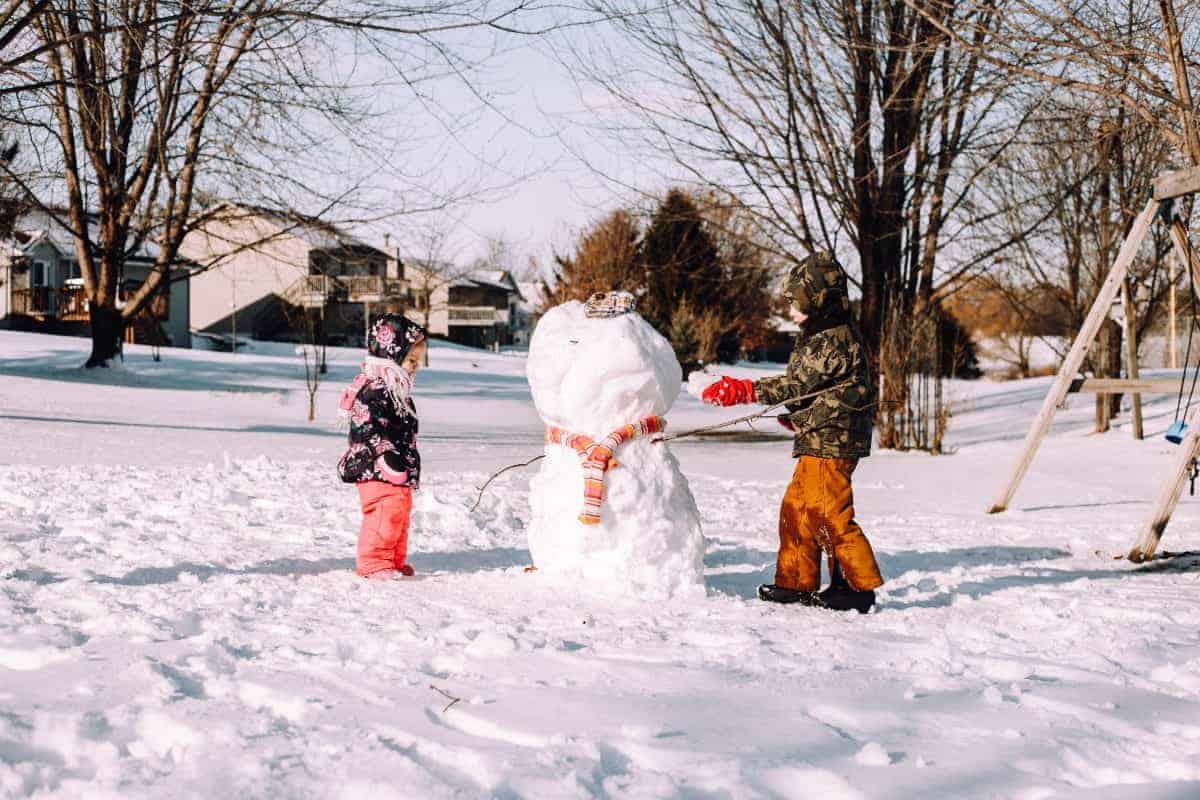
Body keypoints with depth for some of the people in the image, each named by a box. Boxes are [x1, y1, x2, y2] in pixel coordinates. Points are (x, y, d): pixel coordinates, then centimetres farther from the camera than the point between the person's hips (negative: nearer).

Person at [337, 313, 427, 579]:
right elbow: (368, 428, -24)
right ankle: (373, 561, -5)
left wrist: (409, 466, 28)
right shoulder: (374, 390, -17)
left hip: (399, 471, 11)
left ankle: (395, 560, 26)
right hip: (378, 470, -11)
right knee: (386, 513, -12)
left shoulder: (397, 388, 16)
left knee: (400, 513, 16)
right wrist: (387, 456, -29)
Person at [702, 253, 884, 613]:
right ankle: (796, 582, 21)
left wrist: (743, 390, -18)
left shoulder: (833, 341, -17)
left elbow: (795, 384, -19)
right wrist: (797, 415, 15)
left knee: (829, 515, -9)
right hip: (819, 440, 11)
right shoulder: (826, 334, 16)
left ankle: (861, 585, -2)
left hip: (830, 441, -11)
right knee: (795, 510, 14)